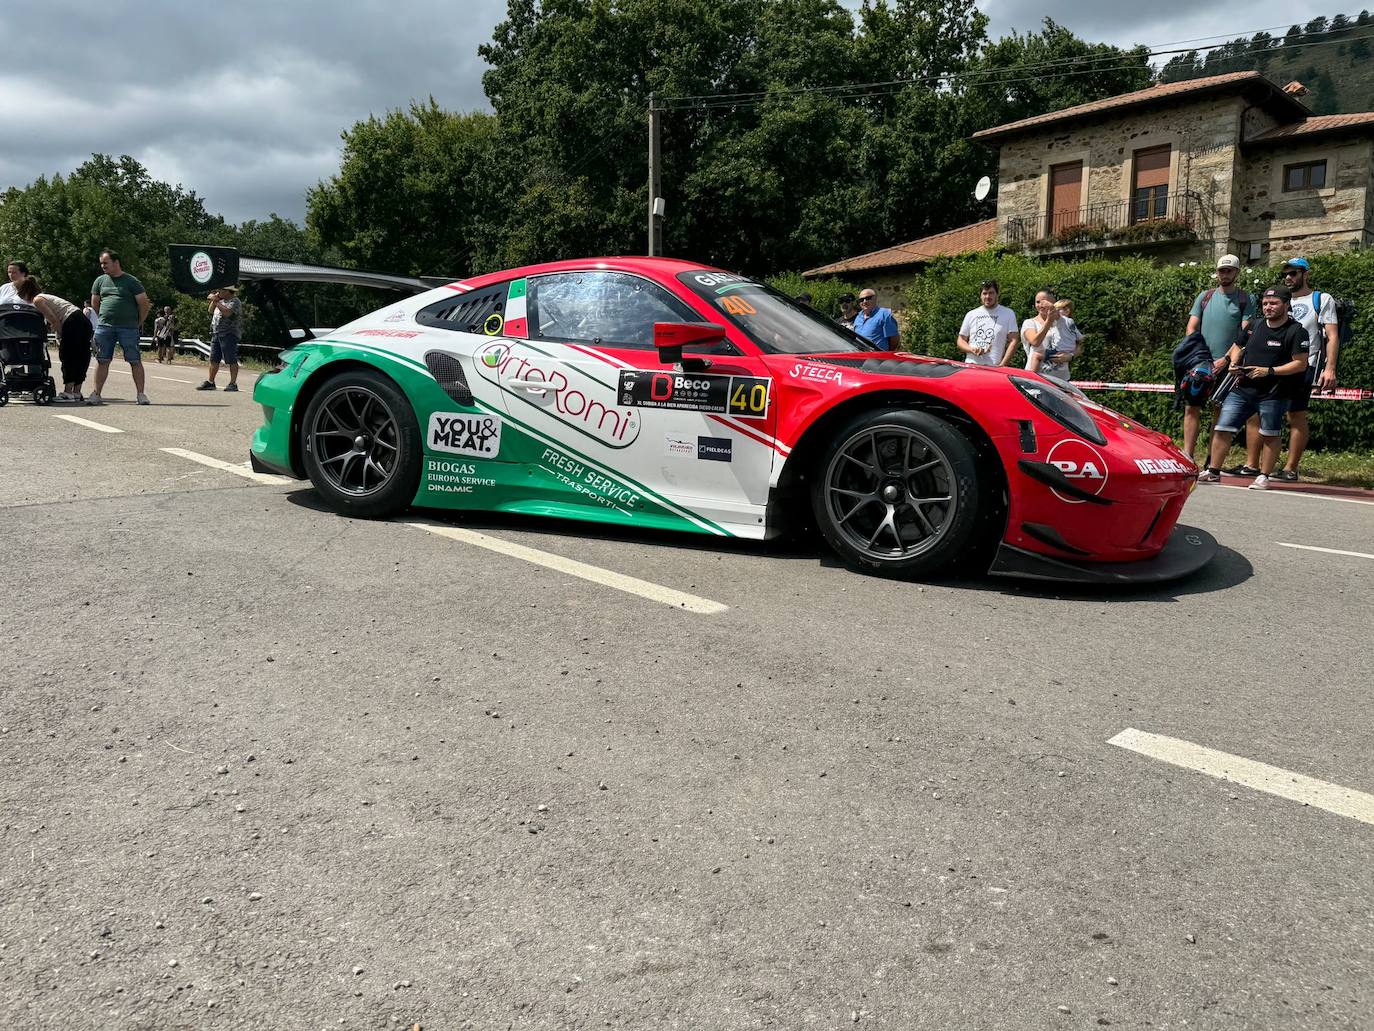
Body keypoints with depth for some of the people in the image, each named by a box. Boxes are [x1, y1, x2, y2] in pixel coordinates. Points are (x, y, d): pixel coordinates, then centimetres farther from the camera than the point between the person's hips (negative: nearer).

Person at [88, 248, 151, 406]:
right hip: (104, 327, 3)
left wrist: (137, 323, 3)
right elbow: (94, 304, 21)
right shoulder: (100, 281, 13)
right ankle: (96, 394, 7)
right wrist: (104, 318, 16)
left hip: (128, 328, -3)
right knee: (102, 360, 3)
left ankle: (140, 394, 0)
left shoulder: (131, 281, 2)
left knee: (135, 361, -4)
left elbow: (144, 304, 0)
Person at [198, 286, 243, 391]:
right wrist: (213, 301, 10)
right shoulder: (221, 301, 21)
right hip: (216, 334, 9)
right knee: (214, 359, 8)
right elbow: (211, 311, 23)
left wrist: (216, 301, -13)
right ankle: (210, 382, 12)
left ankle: (233, 384, -6)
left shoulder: (235, 302, -6)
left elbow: (227, 312, -21)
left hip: (229, 334, -9)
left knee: (231, 360, -7)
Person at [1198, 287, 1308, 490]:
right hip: (1243, 389, 5)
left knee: (1269, 435, 2)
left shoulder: (1296, 331, -5)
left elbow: (1301, 364, -11)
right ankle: (1213, 471, 7)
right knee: (1222, 429, 0)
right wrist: (1234, 363, 7)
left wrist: (1269, 371, -17)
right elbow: (1237, 346, 28)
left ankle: (1264, 476, 13)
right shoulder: (1255, 326, 13)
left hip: (1273, 394, -5)